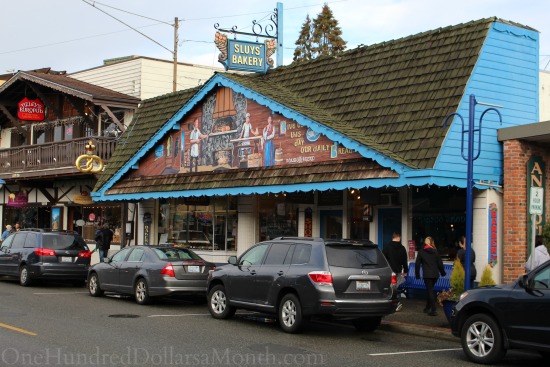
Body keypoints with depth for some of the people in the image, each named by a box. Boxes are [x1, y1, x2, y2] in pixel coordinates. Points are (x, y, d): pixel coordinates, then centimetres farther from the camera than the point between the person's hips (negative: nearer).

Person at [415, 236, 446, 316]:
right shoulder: (435, 251, 4)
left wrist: (417, 274, 9)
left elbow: (417, 264, 0)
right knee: (430, 290, 19)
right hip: (435, 274, 3)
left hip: (427, 274, -3)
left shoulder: (421, 252, -1)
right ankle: (428, 307, 27)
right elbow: (440, 263, 5)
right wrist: (443, 272, 18)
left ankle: (433, 310, -13)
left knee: (430, 291, -4)